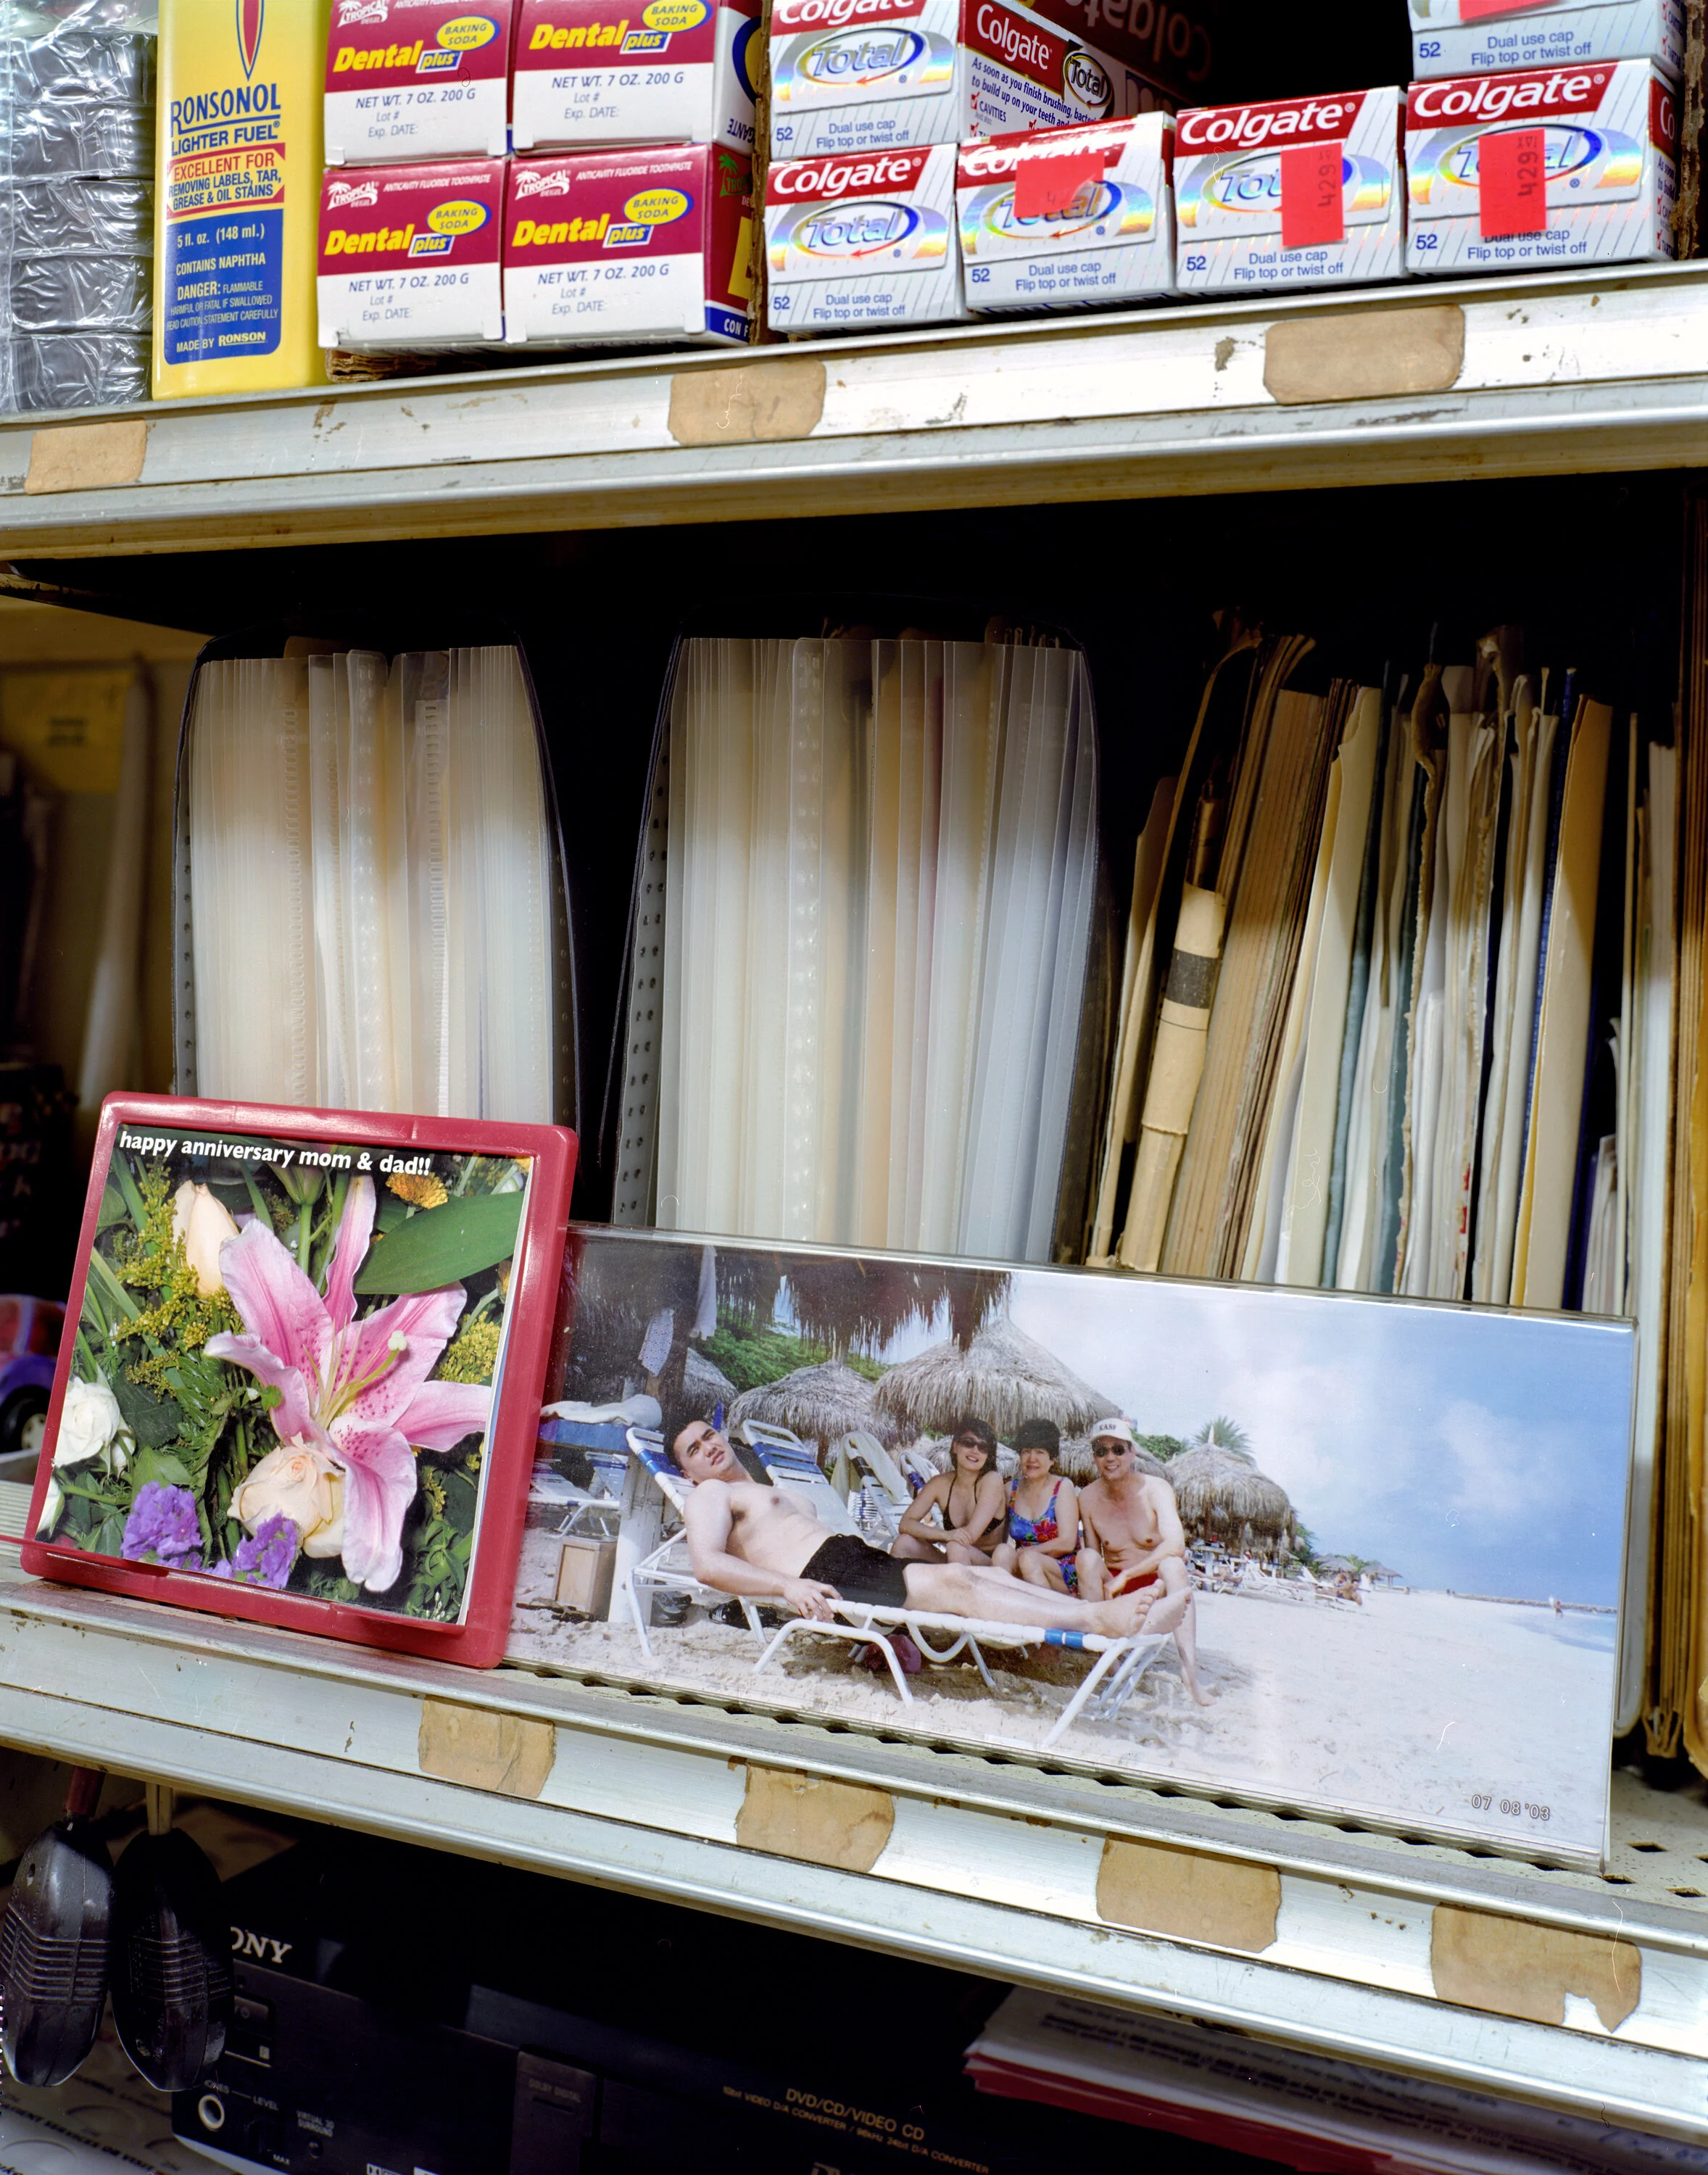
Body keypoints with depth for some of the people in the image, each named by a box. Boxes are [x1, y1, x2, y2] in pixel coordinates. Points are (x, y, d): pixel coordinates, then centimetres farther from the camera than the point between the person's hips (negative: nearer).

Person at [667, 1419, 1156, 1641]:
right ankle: (1098, 1619, -36)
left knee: (983, 1573, -11)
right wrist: (790, 1587, -24)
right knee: (955, 1582, -25)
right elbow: (708, 1566, -11)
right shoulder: (711, 1495, 7)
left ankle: (1104, 1614, -24)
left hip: (859, 1556, 9)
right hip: (824, 1580, -9)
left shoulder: (777, 1495, 36)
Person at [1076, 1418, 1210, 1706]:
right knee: (1086, 1558, -25)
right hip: (1114, 1588, 2)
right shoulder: (1088, 1498, -3)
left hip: (1157, 1585, -2)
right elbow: (1094, 1555, 0)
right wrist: (1109, 1585, -22)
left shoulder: (1155, 1489, -12)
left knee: (1173, 1564, -34)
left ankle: (1189, 1668, -41)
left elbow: (1175, 1544, -27)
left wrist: (1126, 1576, -30)